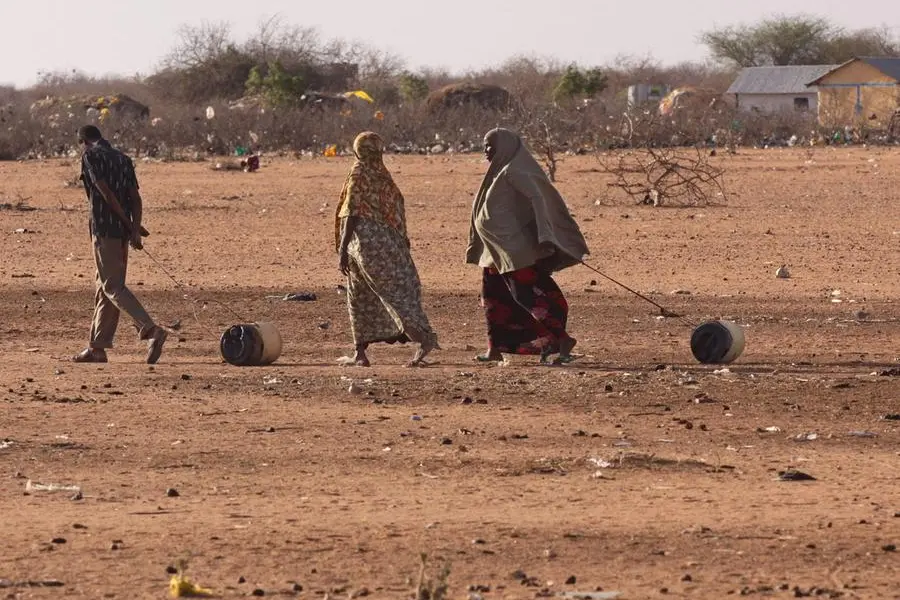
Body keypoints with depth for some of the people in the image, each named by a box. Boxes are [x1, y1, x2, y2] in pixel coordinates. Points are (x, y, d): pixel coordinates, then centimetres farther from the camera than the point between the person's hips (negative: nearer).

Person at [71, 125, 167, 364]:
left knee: (112, 286, -10)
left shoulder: (90, 156, -4)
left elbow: (106, 192, -13)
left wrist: (130, 226, -10)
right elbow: (136, 198, 8)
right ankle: (97, 347, 14)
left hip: (104, 228, -8)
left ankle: (151, 330, -25)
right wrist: (135, 230, -1)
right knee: (105, 286, 12)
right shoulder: (123, 159, 18)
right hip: (122, 231, 8)